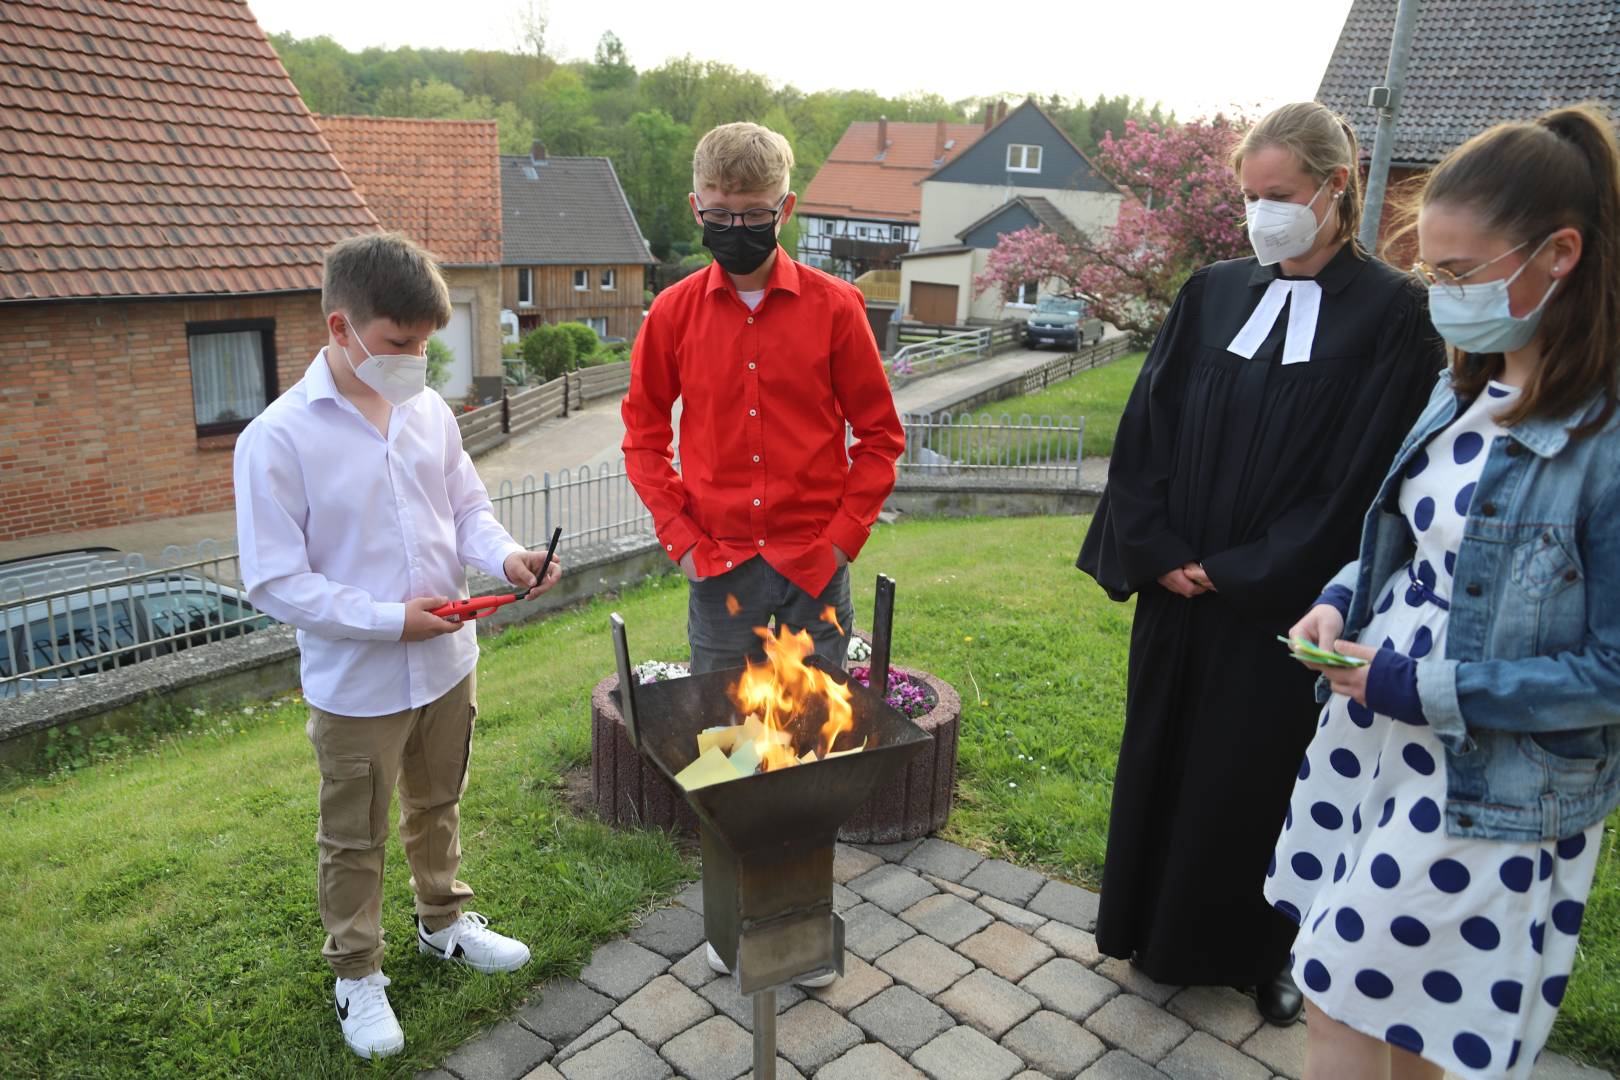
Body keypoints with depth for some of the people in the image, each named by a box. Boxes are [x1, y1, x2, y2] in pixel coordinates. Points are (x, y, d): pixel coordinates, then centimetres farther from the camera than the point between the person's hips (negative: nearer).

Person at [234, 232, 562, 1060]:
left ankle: (443, 921, 49)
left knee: (437, 806, 25)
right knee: (355, 840, 15)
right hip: (355, 683, -5)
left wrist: (505, 556, -14)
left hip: (446, 663, 5)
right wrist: (389, 620, -24)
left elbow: (468, 508, 7)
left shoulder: (427, 411, -4)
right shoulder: (278, 439, -19)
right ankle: (357, 975, 36)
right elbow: (275, 582, -18)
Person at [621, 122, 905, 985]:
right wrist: (679, 535, 0)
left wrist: (843, 536, -5)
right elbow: (643, 434, 10)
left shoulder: (833, 308, -3)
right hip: (719, 571, 1)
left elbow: (879, 435, 3)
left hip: (811, 569, -1)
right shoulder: (675, 313, 1)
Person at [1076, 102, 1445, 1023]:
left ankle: (1270, 948, 32)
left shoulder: (1390, 313, -7)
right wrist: (1157, 552, -9)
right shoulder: (1212, 296, 4)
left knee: (1264, 768, 8)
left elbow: (1363, 474, -11)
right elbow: (1147, 431, 2)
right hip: (1180, 590, 4)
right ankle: (1159, 929, 36)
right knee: (1164, 758, 14)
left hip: (1289, 602, -4)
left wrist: (1241, 572, -13)